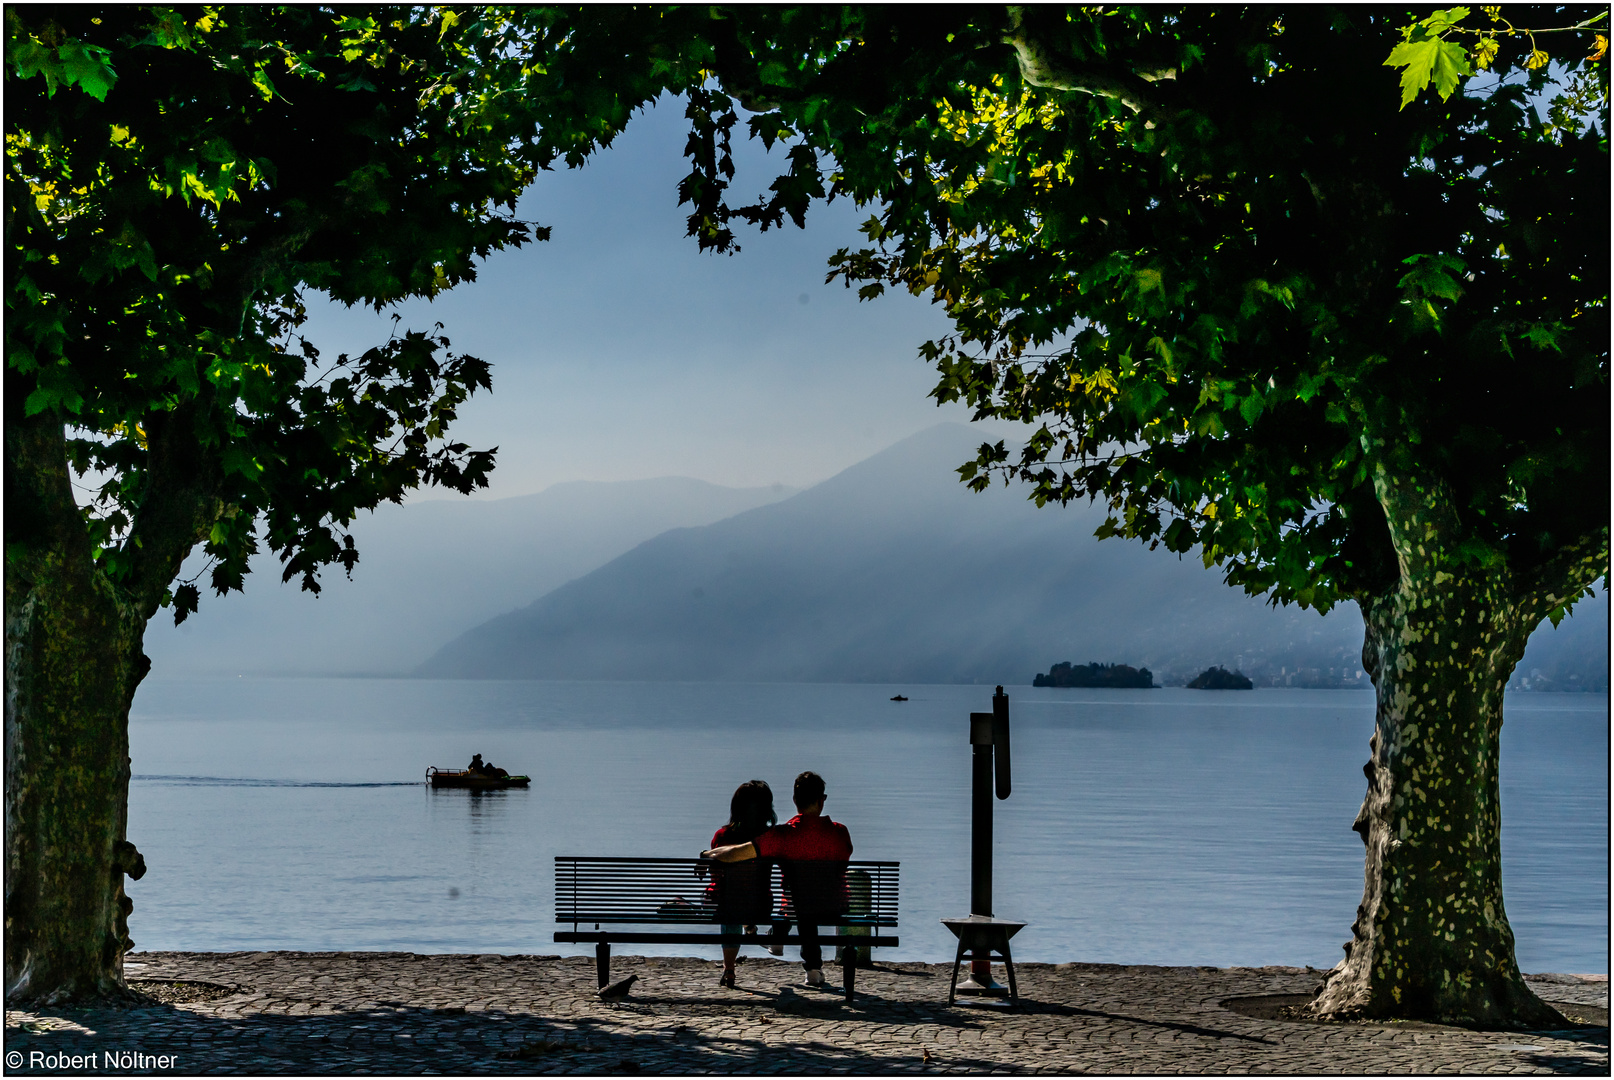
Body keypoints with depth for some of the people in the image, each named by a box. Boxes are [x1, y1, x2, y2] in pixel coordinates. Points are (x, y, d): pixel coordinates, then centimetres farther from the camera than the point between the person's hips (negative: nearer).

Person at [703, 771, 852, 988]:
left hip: (795, 911, -2)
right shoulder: (840, 832, -11)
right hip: (835, 909, 2)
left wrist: (708, 854, 1)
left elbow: (731, 855, -21)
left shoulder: (783, 835, -18)